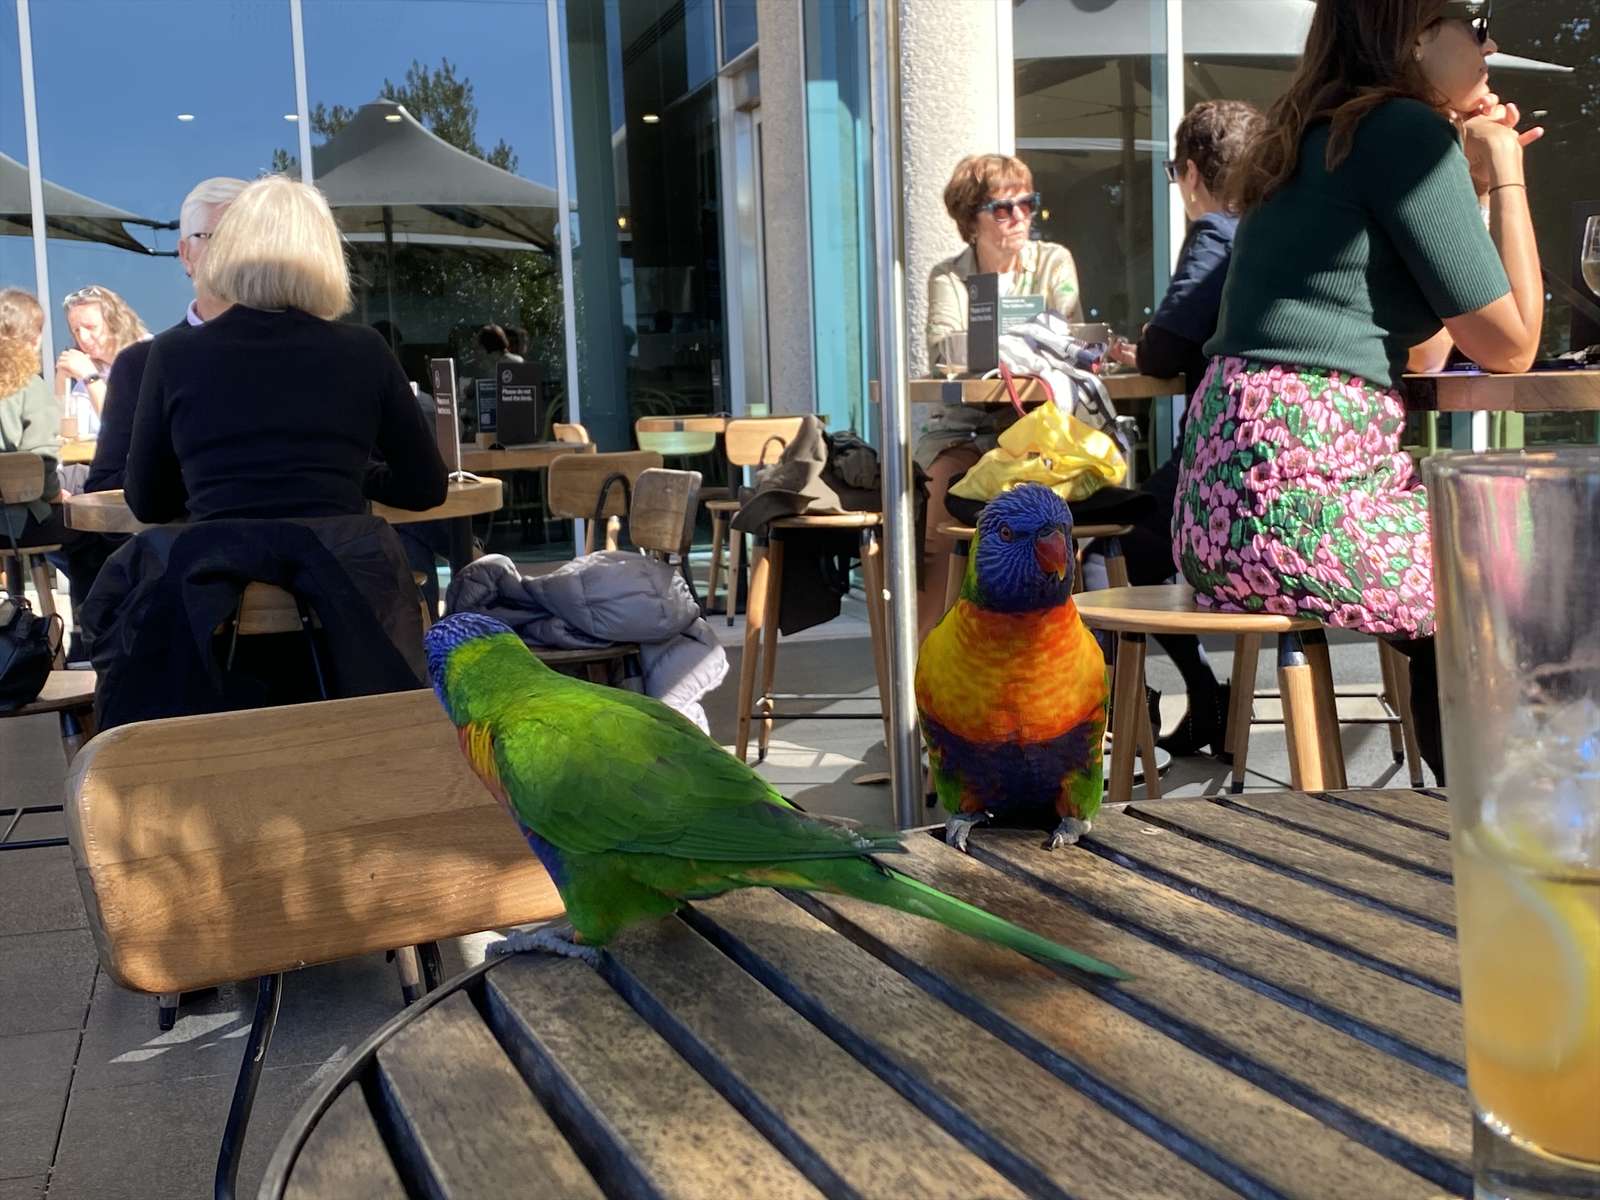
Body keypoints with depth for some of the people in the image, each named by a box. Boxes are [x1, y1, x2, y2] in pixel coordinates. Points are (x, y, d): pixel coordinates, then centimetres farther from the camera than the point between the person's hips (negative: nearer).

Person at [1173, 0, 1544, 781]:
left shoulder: (1321, 140, 22)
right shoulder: (1405, 128, -6)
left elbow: (1419, 355, 24)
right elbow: (1509, 346, -5)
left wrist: (1473, 189, 24)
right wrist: (1504, 176, 7)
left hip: (1223, 506, 10)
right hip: (1297, 504, -10)